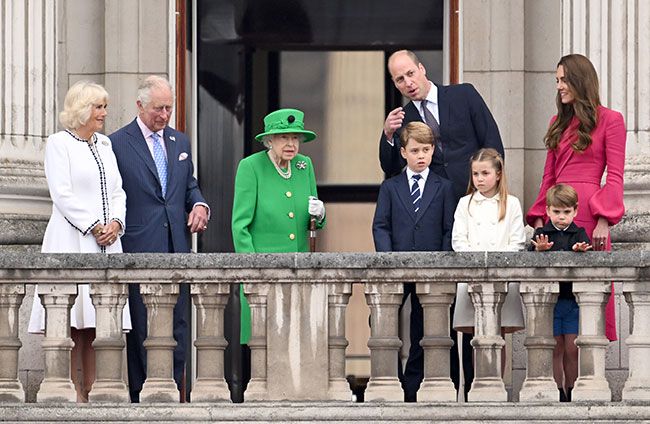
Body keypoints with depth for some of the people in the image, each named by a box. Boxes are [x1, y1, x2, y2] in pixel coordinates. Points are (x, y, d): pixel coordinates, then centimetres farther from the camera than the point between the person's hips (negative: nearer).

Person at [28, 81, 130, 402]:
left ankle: (92, 390, 3)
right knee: (72, 324, -8)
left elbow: (117, 191, 17)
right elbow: (62, 194, -8)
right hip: (71, 241, -6)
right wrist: (93, 227, -12)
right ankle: (73, 391, -10)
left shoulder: (105, 144, 19)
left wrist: (115, 223, -2)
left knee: (96, 321, 2)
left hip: (106, 243, 6)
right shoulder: (58, 143, 0)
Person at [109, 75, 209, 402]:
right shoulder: (118, 143, -3)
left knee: (178, 325, 5)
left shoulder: (180, 142, 16)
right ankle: (141, 397, -1)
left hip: (176, 248, 6)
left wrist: (199, 204, 2)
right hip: (139, 249, -6)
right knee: (142, 328, -5)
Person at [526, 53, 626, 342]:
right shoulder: (559, 122, 19)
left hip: (588, 213, -6)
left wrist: (604, 220, -13)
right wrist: (539, 218, 10)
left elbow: (614, 177, -4)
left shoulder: (609, 120, 0)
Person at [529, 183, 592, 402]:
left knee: (572, 349, 1)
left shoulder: (580, 235, 7)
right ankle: (558, 392, 8)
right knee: (556, 349, 2)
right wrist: (540, 250, -28)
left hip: (574, 300, 0)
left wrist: (580, 251, -32)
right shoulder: (541, 235, 6)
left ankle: (570, 391, 10)